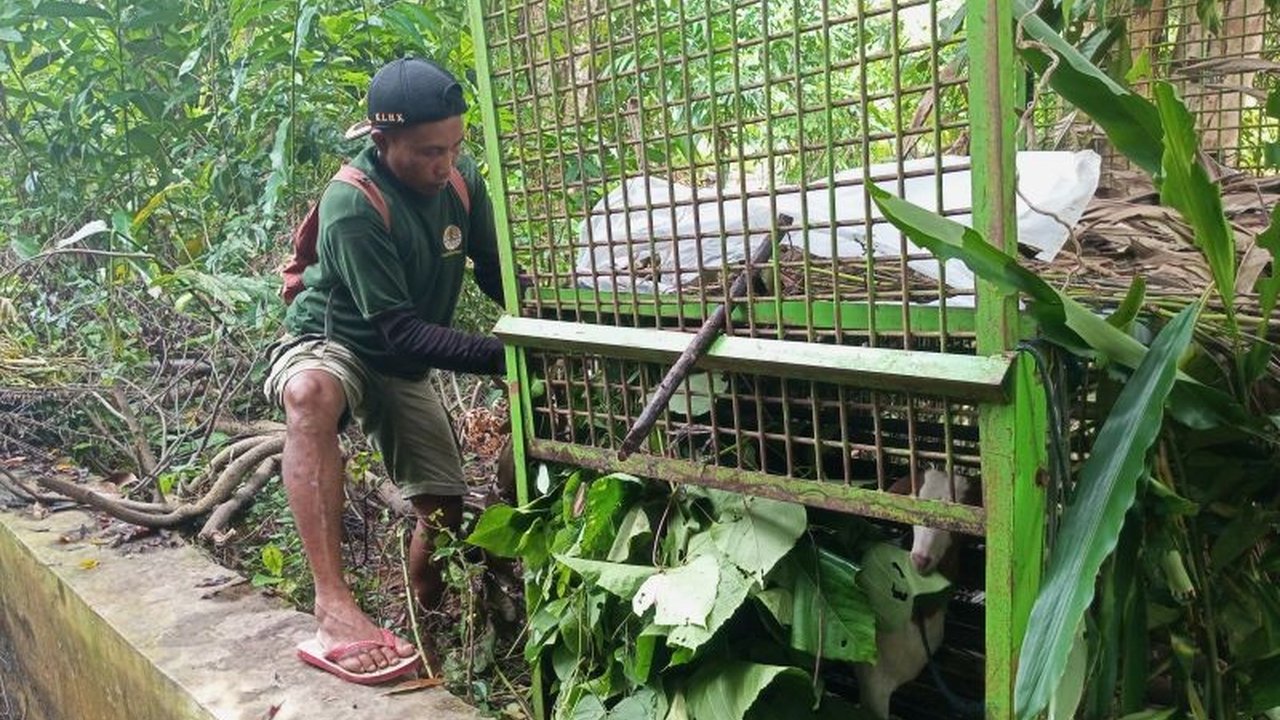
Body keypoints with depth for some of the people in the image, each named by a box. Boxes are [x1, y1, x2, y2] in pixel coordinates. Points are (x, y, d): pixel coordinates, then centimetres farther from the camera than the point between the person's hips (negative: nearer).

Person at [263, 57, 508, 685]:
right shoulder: (353, 205, -30)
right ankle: (334, 605, -47)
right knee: (313, 395, -42)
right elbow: (400, 330, -32)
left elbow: (498, 277, -3)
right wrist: (500, 355, -42)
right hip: (326, 345, -6)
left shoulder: (462, 180, -11)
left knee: (444, 504, 4)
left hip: (402, 369, 6)